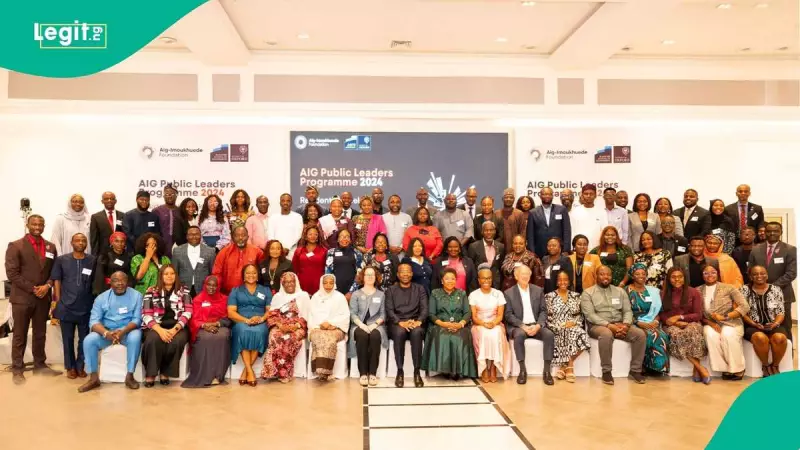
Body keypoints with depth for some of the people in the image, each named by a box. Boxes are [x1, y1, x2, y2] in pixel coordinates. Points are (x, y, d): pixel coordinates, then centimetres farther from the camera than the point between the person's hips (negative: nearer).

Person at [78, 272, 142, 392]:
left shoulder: (136, 295, -4)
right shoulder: (101, 298, 1)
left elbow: (137, 319, -10)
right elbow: (94, 321, -7)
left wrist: (123, 332, -30)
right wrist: (106, 333, -29)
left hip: (128, 330, -2)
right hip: (106, 331, 3)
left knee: (135, 337, -34)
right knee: (89, 340, -24)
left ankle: (129, 376, -23)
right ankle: (93, 378, -12)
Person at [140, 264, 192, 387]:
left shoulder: (184, 291, 11)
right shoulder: (151, 292, 9)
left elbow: (188, 312, 0)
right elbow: (146, 315, -1)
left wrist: (175, 329, -16)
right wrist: (160, 330, -18)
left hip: (177, 327, 0)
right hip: (156, 327, 0)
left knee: (177, 341, -33)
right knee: (153, 339, -34)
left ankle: (165, 373, -11)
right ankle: (150, 374, -16)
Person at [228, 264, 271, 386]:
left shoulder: (265, 290, 21)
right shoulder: (236, 291, 17)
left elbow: (271, 310, 9)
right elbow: (231, 312, 4)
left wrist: (262, 318, -13)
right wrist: (247, 320, -13)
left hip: (260, 323, 1)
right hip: (241, 322, 0)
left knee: (259, 332, -35)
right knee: (243, 331, -36)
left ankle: (245, 370, -24)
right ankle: (250, 371, -33)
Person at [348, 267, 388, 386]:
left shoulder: (381, 295, 16)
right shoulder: (356, 294, 12)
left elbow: (383, 314, 8)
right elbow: (352, 313, 2)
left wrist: (375, 324, -12)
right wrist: (361, 324, -16)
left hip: (375, 325, 1)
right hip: (359, 325, 0)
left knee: (375, 336, -35)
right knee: (362, 336, -35)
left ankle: (373, 373, -31)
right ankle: (362, 373, -31)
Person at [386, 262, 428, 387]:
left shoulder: (419, 289, 15)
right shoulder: (391, 290, 12)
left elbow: (424, 309, 3)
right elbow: (389, 310, -1)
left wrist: (419, 321, -18)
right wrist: (401, 322, -19)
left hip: (415, 323, 0)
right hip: (397, 323, 0)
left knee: (417, 332, -35)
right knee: (400, 332, -35)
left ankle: (417, 372, -27)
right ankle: (400, 372, -26)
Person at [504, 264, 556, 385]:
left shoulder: (538, 290, 11)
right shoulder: (509, 293, 3)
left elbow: (543, 311, 6)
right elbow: (508, 315, -4)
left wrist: (538, 325, -14)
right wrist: (523, 326, -18)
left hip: (536, 325, 3)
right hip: (518, 326, -2)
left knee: (549, 334, -28)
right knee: (519, 335, -36)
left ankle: (547, 371, -19)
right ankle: (523, 370, -25)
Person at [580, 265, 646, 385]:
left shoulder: (620, 291, 14)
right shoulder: (588, 293, 0)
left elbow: (628, 311, 8)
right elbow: (590, 315, -11)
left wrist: (626, 324, -14)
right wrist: (609, 325, -22)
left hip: (620, 324, 5)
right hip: (598, 325, -4)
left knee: (640, 334, -21)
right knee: (606, 334, -38)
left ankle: (635, 370, -8)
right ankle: (606, 371, -24)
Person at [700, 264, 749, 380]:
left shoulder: (728, 288, 0)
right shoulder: (698, 291, 6)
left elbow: (745, 307, -7)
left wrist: (724, 317, -17)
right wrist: (710, 323, -17)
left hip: (731, 323, -1)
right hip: (710, 324, 1)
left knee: (728, 334, -35)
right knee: (711, 335, -33)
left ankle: (737, 369, -15)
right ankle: (724, 368, -19)